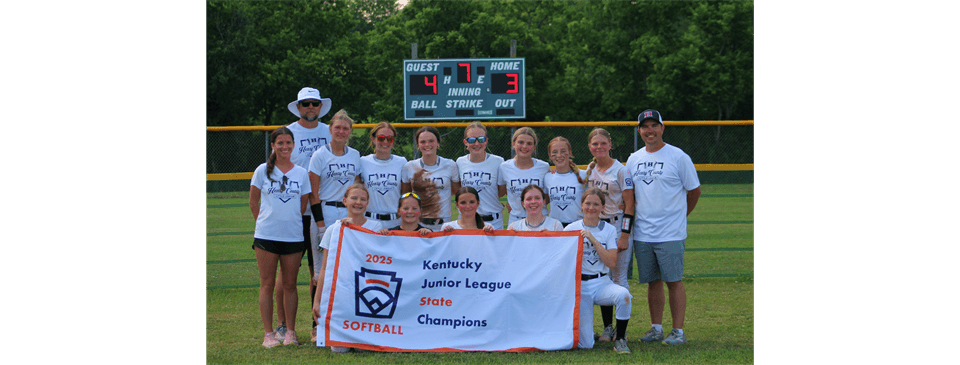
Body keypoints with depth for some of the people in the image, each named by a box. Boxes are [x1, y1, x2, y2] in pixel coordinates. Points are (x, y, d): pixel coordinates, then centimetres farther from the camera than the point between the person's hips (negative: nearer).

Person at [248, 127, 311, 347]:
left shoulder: (301, 173, 6)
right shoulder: (262, 171, 3)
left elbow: (302, 206, 12)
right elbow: (253, 202, 9)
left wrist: (288, 222, 9)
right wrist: (265, 222, 9)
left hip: (293, 236, 1)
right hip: (266, 236, -1)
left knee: (290, 285, 6)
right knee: (267, 284, 0)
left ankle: (290, 332, 13)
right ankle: (268, 334, 4)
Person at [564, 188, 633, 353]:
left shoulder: (610, 230, 4)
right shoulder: (571, 229, 2)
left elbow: (612, 263, -9)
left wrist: (593, 240, -15)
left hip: (601, 283, 1)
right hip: (579, 286, -1)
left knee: (623, 295, -36)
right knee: (585, 345, -13)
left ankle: (620, 339, -13)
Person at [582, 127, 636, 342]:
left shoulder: (620, 170, -9)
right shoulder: (589, 169, 9)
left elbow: (629, 205, -11)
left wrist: (624, 236, -17)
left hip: (618, 226, -6)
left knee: (619, 278, -3)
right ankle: (607, 327, 14)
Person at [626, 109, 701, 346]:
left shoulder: (678, 157, -4)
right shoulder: (633, 160, 11)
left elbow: (694, 190, 3)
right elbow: (630, 195, 18)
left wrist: (679, 216, 9)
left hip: (671, 235, -5)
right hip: (642, 234, 5)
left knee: (674, 281, -4)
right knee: (652, 281, 10)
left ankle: (678, 331, 1)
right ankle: (656, 328, 18)